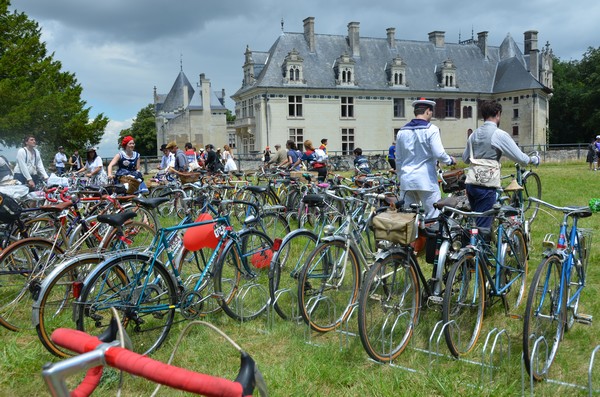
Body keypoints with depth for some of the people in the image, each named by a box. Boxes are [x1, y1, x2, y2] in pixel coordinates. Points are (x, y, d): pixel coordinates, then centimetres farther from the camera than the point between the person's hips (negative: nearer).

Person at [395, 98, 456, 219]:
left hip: (406, 181, 5)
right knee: (432, 217, 2)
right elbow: (439, 154, -14)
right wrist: (450, 160, 6)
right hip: (426, 181, -5)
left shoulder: (402, 132, 10)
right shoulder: (431, 129, -7)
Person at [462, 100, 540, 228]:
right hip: (486, 187, -7)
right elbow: (520, 157, -9)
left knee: (477, 223, 19)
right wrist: (534, 159, 11)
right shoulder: (499, 134, -11)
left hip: (471, 184, 7)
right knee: (483, 227, -2)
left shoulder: (474, 134, 9)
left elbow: (466, 158, 18)